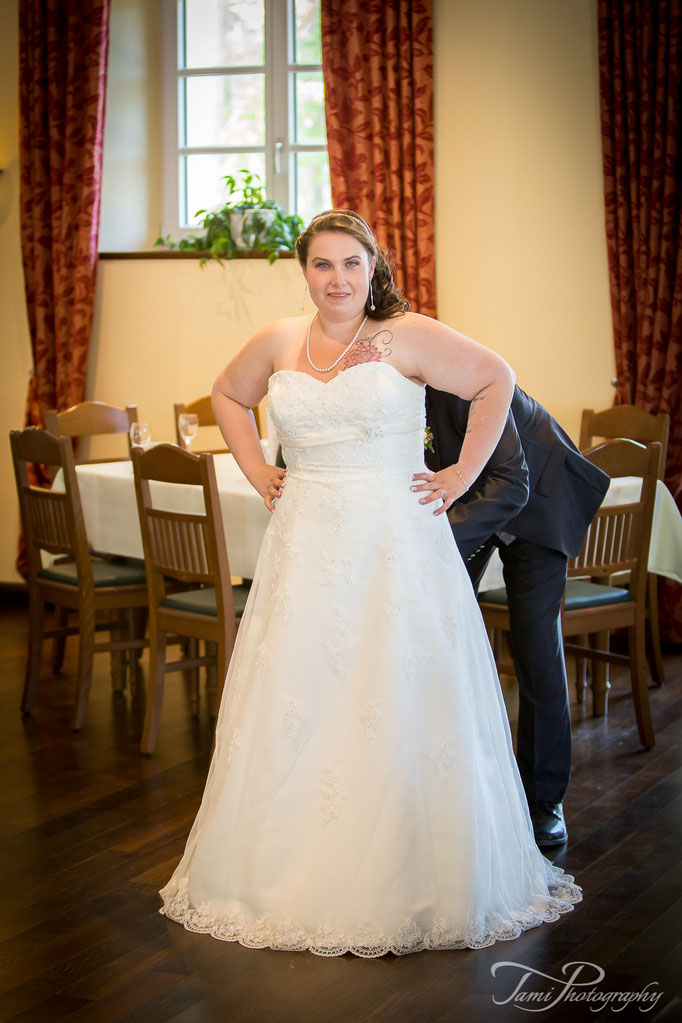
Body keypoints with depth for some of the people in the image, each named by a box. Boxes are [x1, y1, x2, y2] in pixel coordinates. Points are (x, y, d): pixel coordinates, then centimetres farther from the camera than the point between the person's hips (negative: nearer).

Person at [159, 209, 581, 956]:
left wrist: (462, 474, 0)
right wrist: (257, 472, 13)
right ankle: (292, 873, 18)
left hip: (394, 547, -3)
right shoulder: (279, 342, 7)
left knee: (397, 709, -1)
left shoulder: (408, 338, -4)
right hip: (306, 550, 4)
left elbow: (495, 380, 3)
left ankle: (409, 882, 12)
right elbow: (228, 395, 25)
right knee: (296, 707, 5)